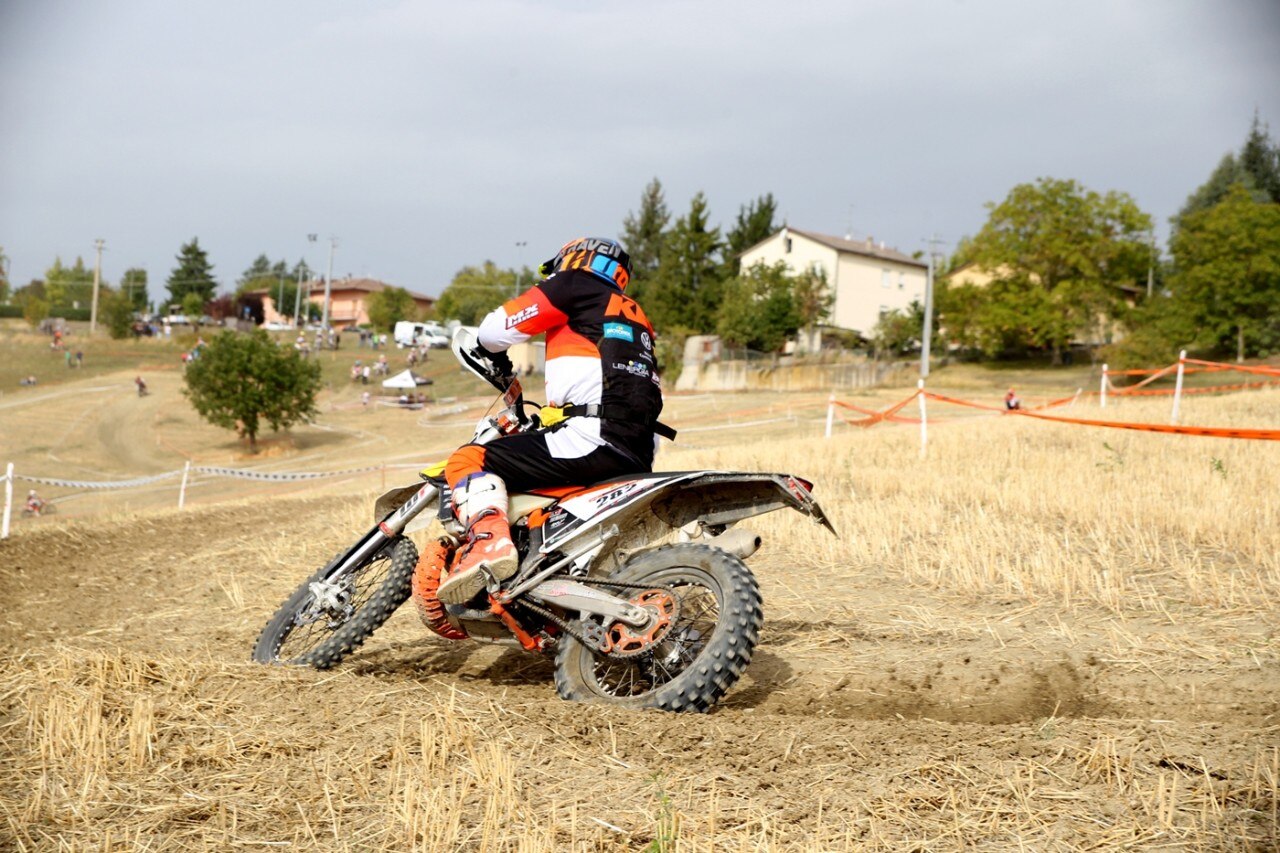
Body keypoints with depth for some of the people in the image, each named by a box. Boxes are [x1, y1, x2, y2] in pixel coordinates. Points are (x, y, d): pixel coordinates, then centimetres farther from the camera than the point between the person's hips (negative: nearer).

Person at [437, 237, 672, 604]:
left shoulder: (577, 285, 9)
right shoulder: (636, 316, 32)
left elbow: (497, 326, 5)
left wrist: (494, 358, 29)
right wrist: (544, 418, 44)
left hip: (593, 438, -8)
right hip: (638, 459, 8)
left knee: (468, 461, -10)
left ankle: (489, 541, -35)